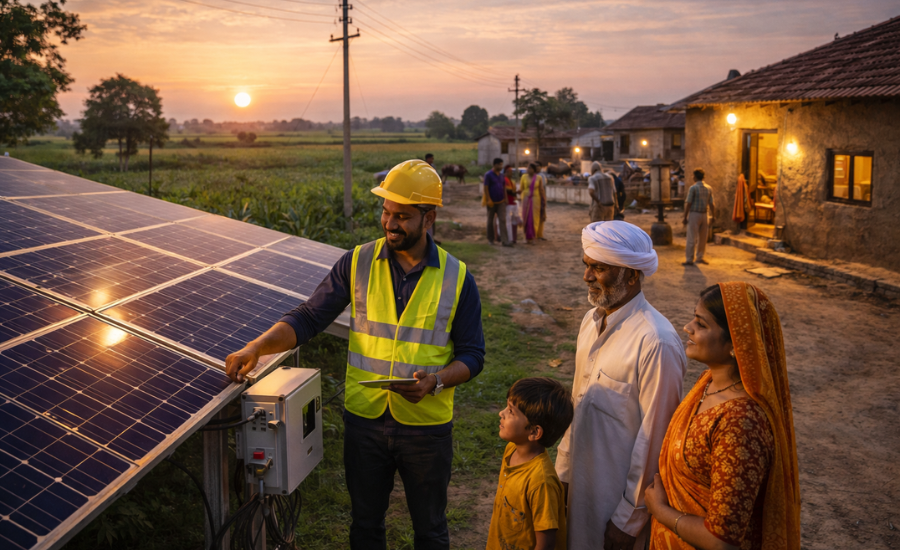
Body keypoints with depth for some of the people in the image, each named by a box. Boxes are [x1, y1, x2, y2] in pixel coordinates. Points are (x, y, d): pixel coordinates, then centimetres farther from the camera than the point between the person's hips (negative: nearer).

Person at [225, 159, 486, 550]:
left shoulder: (456, 278, -6)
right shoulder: (358, 263, -3)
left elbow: (472, 355, -2)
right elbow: (307, 319, -5)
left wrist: (435, 381, -21)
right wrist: (256, 347, -21)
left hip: (427, 425, -1)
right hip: (364, 418, 1)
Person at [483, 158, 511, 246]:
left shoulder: (501, 175, 10)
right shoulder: (488, 175, -9)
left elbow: (504, 187, 15)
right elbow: (486, 188, -12)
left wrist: (505, 198, 8)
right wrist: (488, 200, -18)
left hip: (501, 202, 5)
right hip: (492, 202, -5)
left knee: (503, 220, -6)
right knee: (490, 221, 8)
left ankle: (505, 241, -10)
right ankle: (490, 239, 22)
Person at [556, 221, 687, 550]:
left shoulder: (656, 343, -23)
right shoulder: (592, 320, 3)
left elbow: (653, 439, -20)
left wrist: (629, 519, -15)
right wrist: (563, 470, 13)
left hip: (621, 497, -7)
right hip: (583, 484, 7)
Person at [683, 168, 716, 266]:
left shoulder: (693, 188, -9)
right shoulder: (709, 188, 5)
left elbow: (688, 203, -12)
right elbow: (712, 204, 5)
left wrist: (685, 217, -8)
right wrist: (713, 216, 14)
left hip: (694, 214, -4)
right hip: (704, 214, 4)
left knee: (692, 238, -3)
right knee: (703, 238, 13)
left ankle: (689, 259, -2)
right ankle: (699, 257, 20)